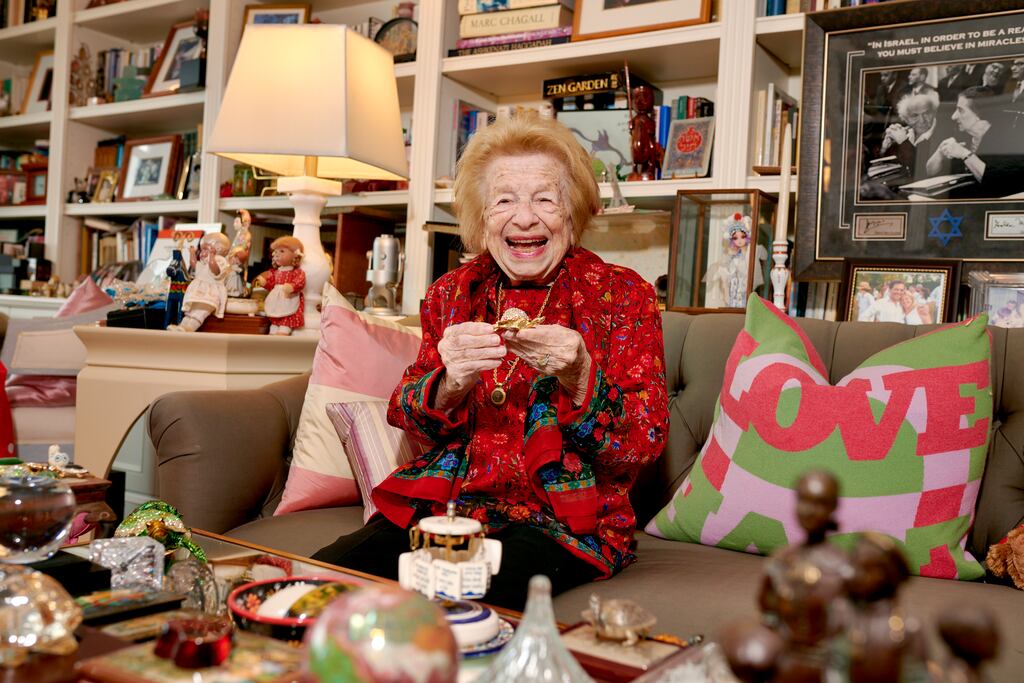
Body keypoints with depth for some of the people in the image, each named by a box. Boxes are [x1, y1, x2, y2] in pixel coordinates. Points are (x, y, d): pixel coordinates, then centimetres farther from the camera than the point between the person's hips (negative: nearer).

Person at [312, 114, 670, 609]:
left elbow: (644, 444, -5)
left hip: (561, 520, -2)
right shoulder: (452, 293, 10)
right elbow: (404, 418, 6)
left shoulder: (623, 295, 1)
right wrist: (451, 384, -17)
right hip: (444, 503, 3)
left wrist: (577, 378, -24)